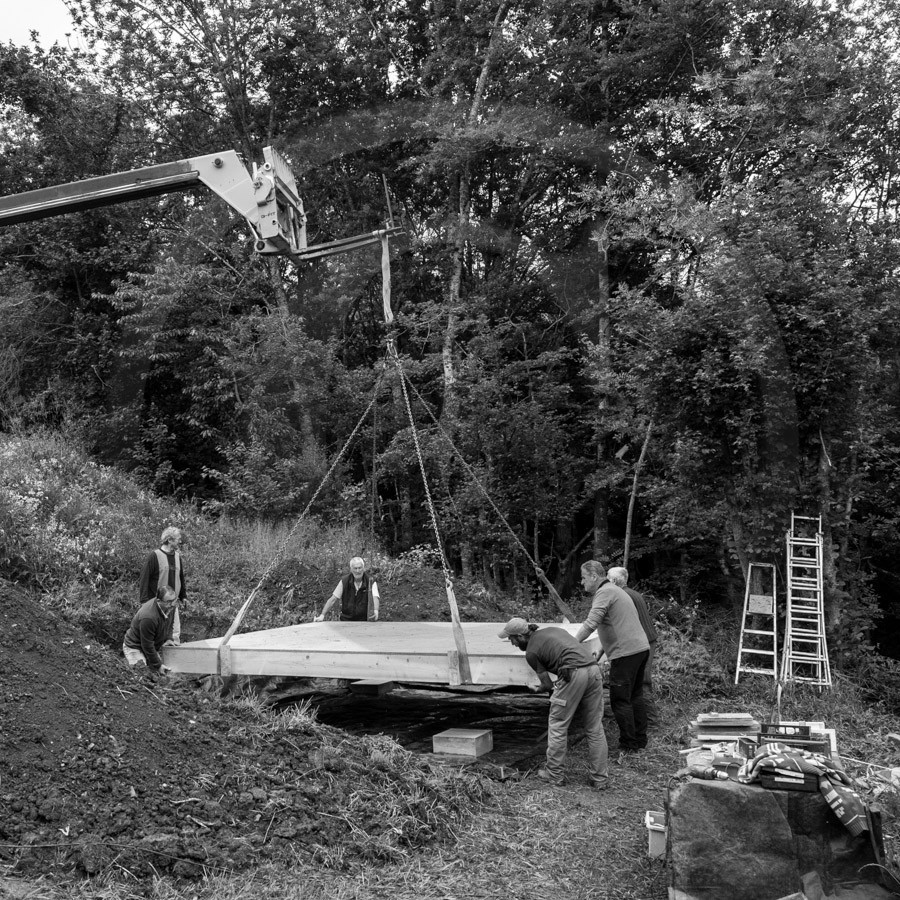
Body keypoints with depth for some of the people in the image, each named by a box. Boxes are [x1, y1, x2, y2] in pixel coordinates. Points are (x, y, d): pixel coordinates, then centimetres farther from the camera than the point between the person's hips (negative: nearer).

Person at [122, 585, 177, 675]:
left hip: (151, 646, 8)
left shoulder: (169, 607, -12)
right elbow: (147, 646, -28)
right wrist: (158, 666, -21)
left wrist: (167, 640, 10)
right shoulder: (148, 618, -37)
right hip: (134, 648, -8)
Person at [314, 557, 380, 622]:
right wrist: (322, 615, -8)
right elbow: (333, 599, 1)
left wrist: (375, 611, -44)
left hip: (365, 620, 1)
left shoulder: (371, 582, -7)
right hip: (346, 620, 0)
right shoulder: (344, 581, -1)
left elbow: (375, 598, -23)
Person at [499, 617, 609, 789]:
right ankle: (600, 778, 17)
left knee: (558, 725, 10)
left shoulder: (531, 652, 6)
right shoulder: (551, 629, 25)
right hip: (594, 670, 7)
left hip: (573, 675, -7)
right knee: (595, 728, 13)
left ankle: (554, 774, 18)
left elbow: (547, 684, 11)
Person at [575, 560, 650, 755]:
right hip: (641, 648, 10)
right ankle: (640, 740, 24)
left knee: (620, 700, -2)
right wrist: (602, 650, 23)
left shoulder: (604, 593, -11)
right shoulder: (615, 590, 21)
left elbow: (591, 624, -22)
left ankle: (628, 745, 3)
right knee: (635, 696, 17)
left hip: (626, 652, -10)